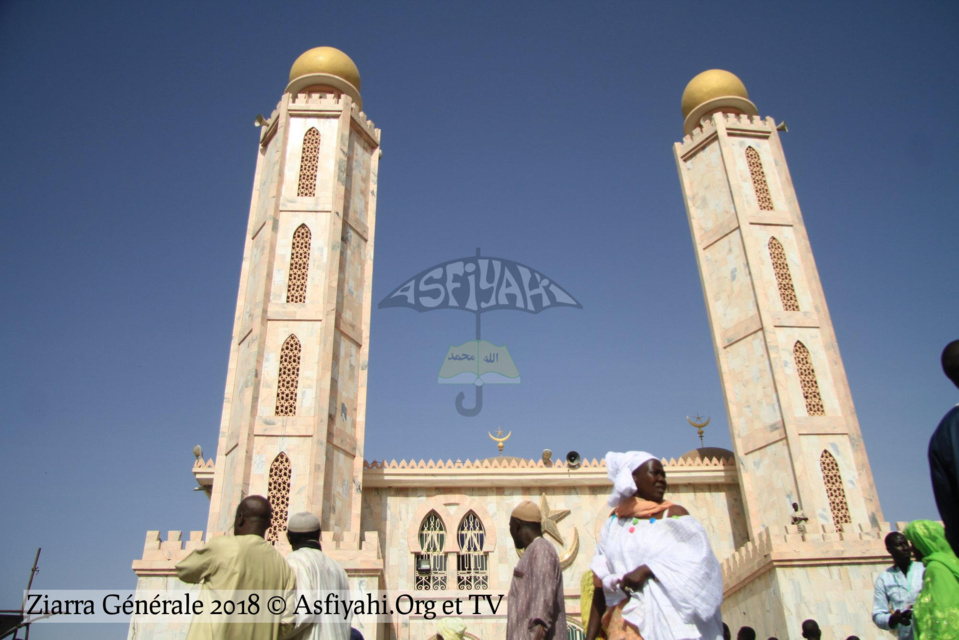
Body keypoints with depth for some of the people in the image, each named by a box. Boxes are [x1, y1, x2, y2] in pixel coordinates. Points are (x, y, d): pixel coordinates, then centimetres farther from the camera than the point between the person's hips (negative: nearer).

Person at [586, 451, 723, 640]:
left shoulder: (673, 514, 4)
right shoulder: (613, 524, 10)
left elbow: (697, 557, -11)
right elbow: (601, 584, 9)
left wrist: (647, 570, -20)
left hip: (670, 623, -2)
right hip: (626, 624, 2)